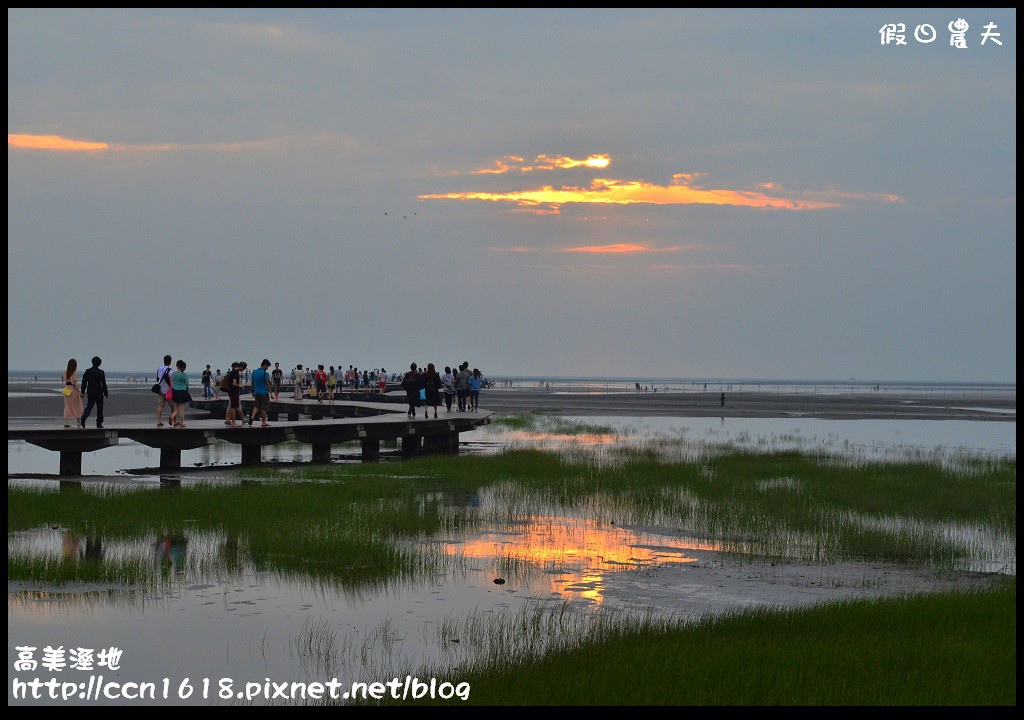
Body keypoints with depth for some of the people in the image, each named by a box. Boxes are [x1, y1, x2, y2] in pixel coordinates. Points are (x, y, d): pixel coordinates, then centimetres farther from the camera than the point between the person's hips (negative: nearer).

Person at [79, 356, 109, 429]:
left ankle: (83, 418, -11)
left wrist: (83, 392, 7)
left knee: (89, 406, 12)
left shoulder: (87, 371, 1)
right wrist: (106, 393, 1)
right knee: (99, 407, 6)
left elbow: (84, 382, 2)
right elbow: (104, 384, -5)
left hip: (90, 392, 3)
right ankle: (99, 423, 6)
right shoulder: (101, 372, -8)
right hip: (99, 392, -3)